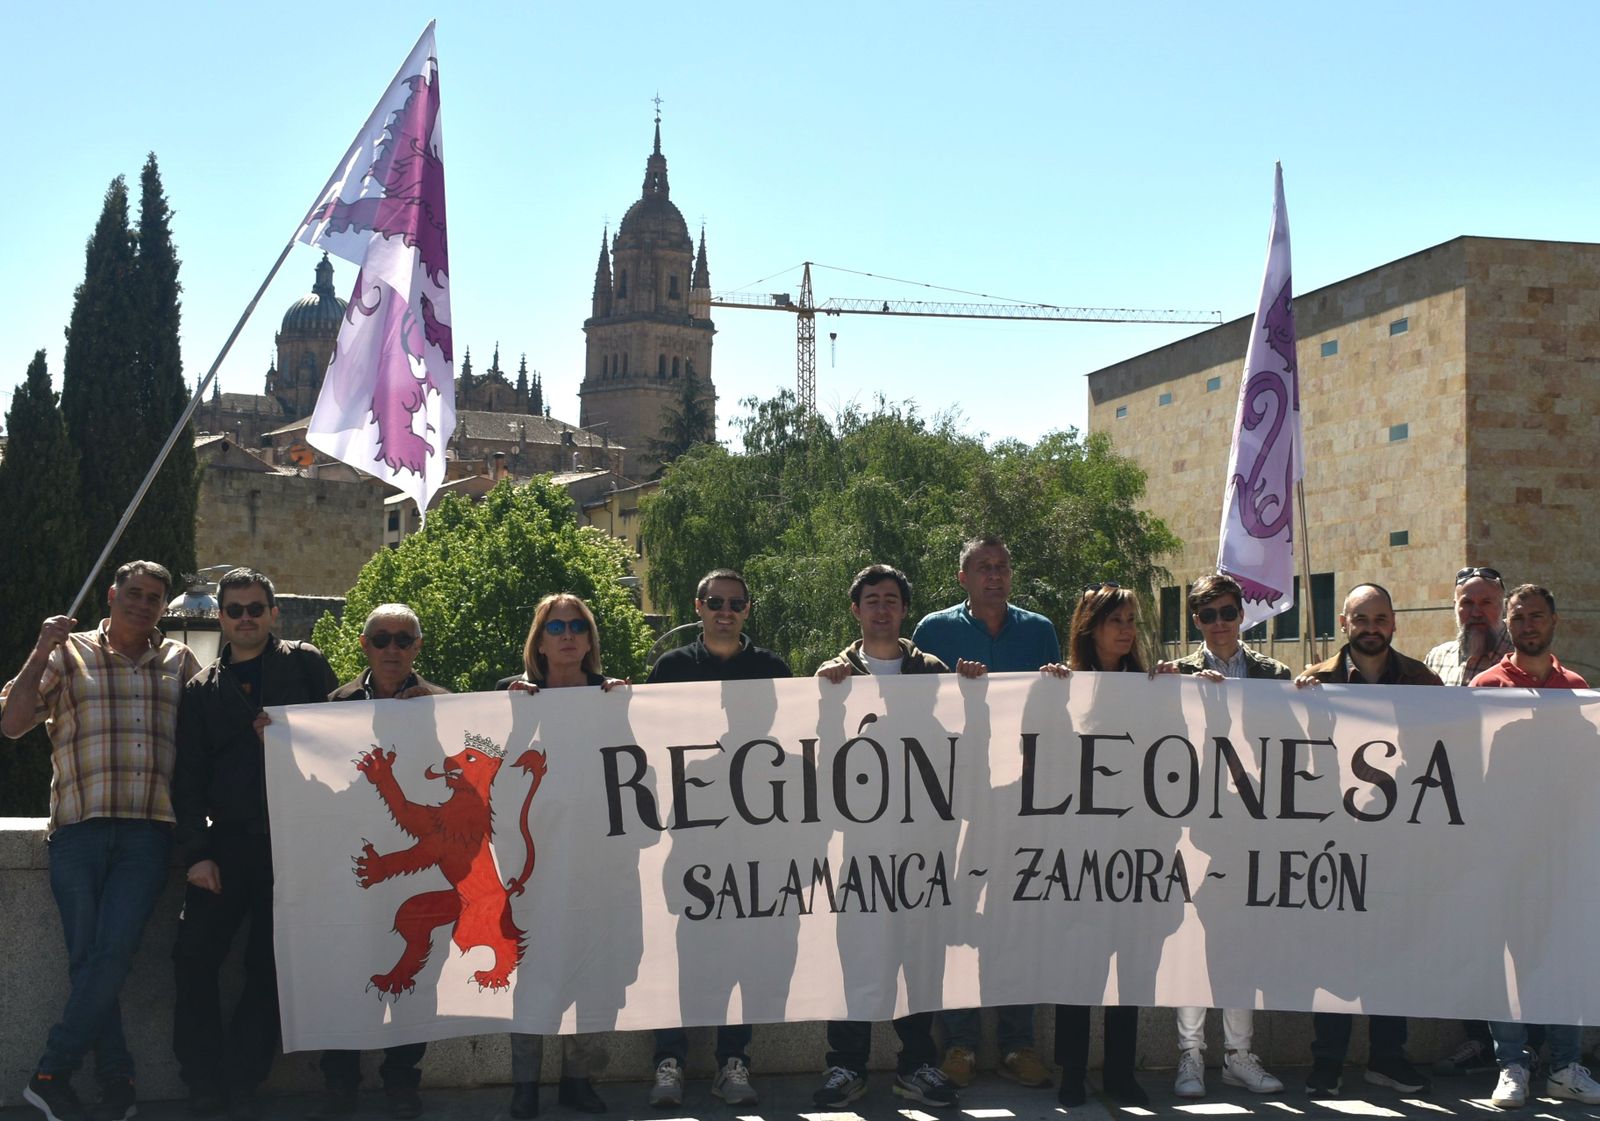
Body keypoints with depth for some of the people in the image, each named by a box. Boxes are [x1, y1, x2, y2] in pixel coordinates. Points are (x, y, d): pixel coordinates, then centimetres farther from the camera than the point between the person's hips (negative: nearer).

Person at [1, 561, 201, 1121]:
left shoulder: (180, 662, 16)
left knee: (112, 954, -11)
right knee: (87, 959, -1)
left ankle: (51, 1073, 0)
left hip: (148, 832, 0)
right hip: (79, 828, 0)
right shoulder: (69, 655, 9)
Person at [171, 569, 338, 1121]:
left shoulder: (305, 664, 10)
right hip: (228, 842, 2)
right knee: (194, 958, -7)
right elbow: (188, 778, 10)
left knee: (268, 969, -1)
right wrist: (196, 852, -1)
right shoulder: (201, 690, 15)